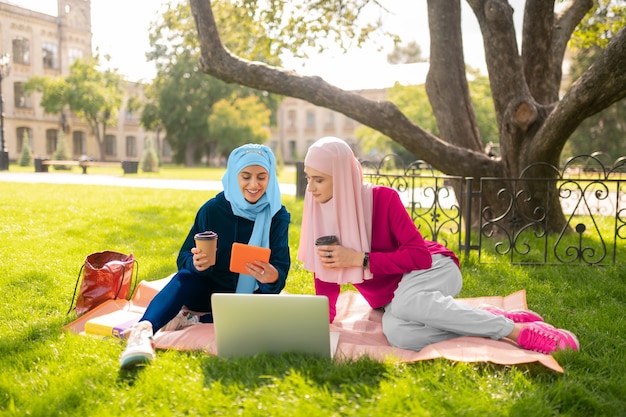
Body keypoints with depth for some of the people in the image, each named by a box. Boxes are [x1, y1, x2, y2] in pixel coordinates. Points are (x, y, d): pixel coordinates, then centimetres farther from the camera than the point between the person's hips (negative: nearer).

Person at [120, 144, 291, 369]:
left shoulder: (278, 216, -9)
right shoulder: (213, 209, -10)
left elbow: (281, 268, -15)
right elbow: (184, 259, -10)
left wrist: (272, 277, -40)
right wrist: (195, 263, -35)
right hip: (211, 291, 0)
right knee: (186, 276, -31)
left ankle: (193, 321, -25)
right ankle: (143, 331, -52)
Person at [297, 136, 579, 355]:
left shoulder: (383, 198, -17)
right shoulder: (319, 214, -3)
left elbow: (420, 255, -18)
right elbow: (325, 277, 2)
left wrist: (361, 259, -23)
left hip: (432, 271, -4)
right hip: (392, 297, 4)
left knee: (405, 302, -42)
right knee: (396, 333, -34)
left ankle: (518, 330, -28)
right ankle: (491, 320, -18)